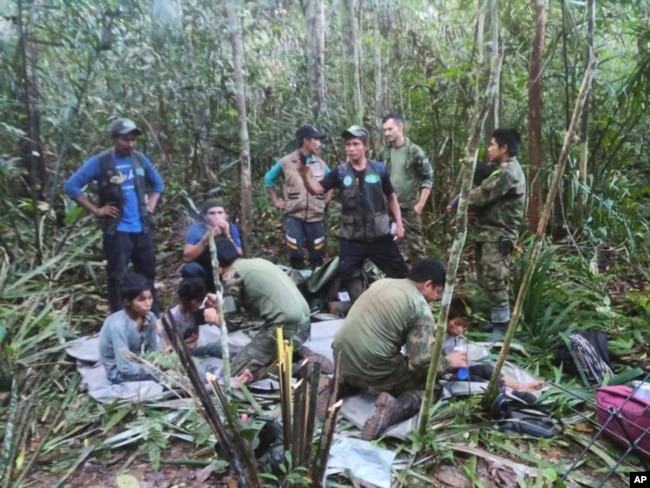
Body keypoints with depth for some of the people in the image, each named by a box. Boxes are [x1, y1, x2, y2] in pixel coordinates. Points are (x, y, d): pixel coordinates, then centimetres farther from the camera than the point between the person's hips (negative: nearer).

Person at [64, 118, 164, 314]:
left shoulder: (140, 159, 6)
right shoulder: (99, 162, -7)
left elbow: (157, 183, 22)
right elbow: (71, 186, -7)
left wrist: (151, 206, 8)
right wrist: (96, 210, -10)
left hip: (143, 228, 5)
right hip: (117, 231, -5)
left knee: (148, 274, 14)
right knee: (117, 277, 0)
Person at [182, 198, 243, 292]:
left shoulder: (231, 228, -9)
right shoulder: (196, 229, -14)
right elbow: (187, 257, -24)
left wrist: (227, 236, -29)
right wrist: (206, 239, -33)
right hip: (204, 275, -2)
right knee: (190, 268, -31)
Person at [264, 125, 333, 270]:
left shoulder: (321, 164, 7)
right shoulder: (286, 162, -2)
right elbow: (268, 179, 10)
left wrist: (326, 200, 11)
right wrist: (276, 200, 6)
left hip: (316, 217, 3)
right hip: (293, 216, -2)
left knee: (317, 256, 8)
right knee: (295, 255, -1)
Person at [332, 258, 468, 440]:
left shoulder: (382, 283, 13)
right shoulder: (421, 308, -9)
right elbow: (422, 361, -13)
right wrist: (448, 361, 7)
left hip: (342, 360, 7)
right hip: (372, 370, -7)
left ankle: (345, 383, 13)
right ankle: (394, 408, -14)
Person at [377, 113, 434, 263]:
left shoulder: (414, 152, -7)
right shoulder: (383, 153, 5)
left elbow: (428, 179, -6)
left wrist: (420, 205, -10)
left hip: (409, 208, -4)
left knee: (415, 246, 0)